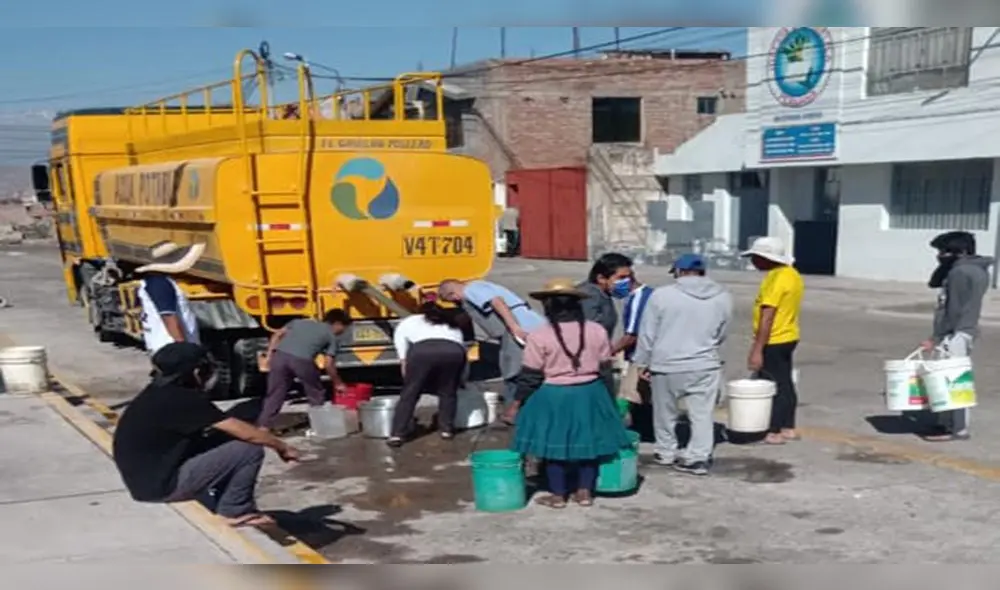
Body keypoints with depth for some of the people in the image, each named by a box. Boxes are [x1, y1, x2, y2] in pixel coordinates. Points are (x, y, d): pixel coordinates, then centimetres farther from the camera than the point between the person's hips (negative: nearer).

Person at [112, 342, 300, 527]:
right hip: (161, 486, -9)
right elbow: (244, 432, -15)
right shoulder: (184, 400, -19)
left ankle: (220, 502, 19)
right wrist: (281, 447, 0)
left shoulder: (159, 393, 7)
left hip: (145, 478, 9)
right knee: (250, 450, -11)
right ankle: (235, 510, 6)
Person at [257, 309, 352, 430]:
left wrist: (269, 355, 21)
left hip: (280, 355, 4)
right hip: (302, 360, -4)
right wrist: (338, 383, 29)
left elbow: (277, 335, 22)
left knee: (275, 395, 14)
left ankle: (263, 426, 11)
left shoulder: (301, 321, 33)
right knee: (316, 395, 18)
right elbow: (328, 365, 17)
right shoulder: (331, 336, 21)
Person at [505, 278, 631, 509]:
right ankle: (584, 491, 22)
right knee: (587, 442, 16)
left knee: (555, 444, 9)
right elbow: (605, 366, 6)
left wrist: (517, 402, 1)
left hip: (553, 397, -3)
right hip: (590, 394, 3)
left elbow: (530, 375, -10)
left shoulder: (539, 336, -14)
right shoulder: (597, 331, -3)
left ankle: (558, 495, 16)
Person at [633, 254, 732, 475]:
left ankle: (665, 452, 26)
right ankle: (698, 458, 6)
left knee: (665, 413, 14)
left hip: (666, 365, -1)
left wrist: (642, 363, 6)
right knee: (702, 414, 7)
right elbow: (721, 335, 12)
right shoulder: (723, 297, 1)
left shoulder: (661, 295, -9)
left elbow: (647, 334, -4)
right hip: (705, 365, 2)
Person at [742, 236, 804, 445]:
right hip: (788, 338, 10)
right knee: (785, 384, 16)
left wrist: (757, 349, -26)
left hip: (774, 342, -10)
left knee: (772, 386, -2)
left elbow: (767, 317, -26)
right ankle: (788, 428, 24)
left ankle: (774, 432, 4)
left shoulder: (776, 278, -21)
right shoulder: (792, 274, 10)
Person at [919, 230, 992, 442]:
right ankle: (949, 423, 20)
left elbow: (954, 310, -19)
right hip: (964, 332, 11)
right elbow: (934, 283, 19)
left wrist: (936, 337, -15)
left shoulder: (960, 272, -17)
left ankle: (955, 428, -4)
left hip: (955, 334, -11)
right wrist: (945, 263, 7)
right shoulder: (976, 269, 15)